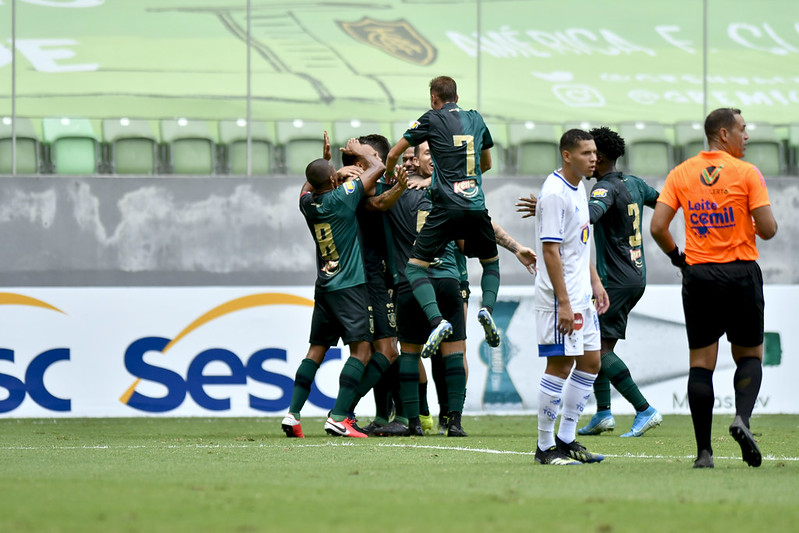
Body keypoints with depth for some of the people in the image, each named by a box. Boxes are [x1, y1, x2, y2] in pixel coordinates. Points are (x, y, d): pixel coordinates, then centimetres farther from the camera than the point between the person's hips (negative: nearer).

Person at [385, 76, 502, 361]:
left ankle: (437, 321, -19)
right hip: (477, 206, 4)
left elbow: (393, 154, 6)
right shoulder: (476, 119, 15)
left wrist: (389, 180, 25)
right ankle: (487, 307, -2)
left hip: (447, 207, -4)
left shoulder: (432, 119, 3)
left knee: (415, 267, 2)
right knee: (491, 262, 26)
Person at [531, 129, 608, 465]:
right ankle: (545, 447, 1)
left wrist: (595, 283, 19)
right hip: (560, 298, -10)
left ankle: (566, 440, 18)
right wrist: (563, 303, -22)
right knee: (559, 366, -6)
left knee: (590, 362, 11)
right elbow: (550, 249, -20)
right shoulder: (555, 193, -17)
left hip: (581, 297, 10)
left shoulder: (578, 188, 13)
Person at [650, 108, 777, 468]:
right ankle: (742, 418, -14)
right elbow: (768, 229, -9)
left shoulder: (680, 174, 4)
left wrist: (675, 255, 14)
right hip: (741, 274, -2)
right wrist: (763, 226, 14)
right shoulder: (746, 173, -6)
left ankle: (703, 451, -1)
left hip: (698, 276, 2)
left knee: (700, 363, 4)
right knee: (749, 355, 12)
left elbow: (657, 226, -2)